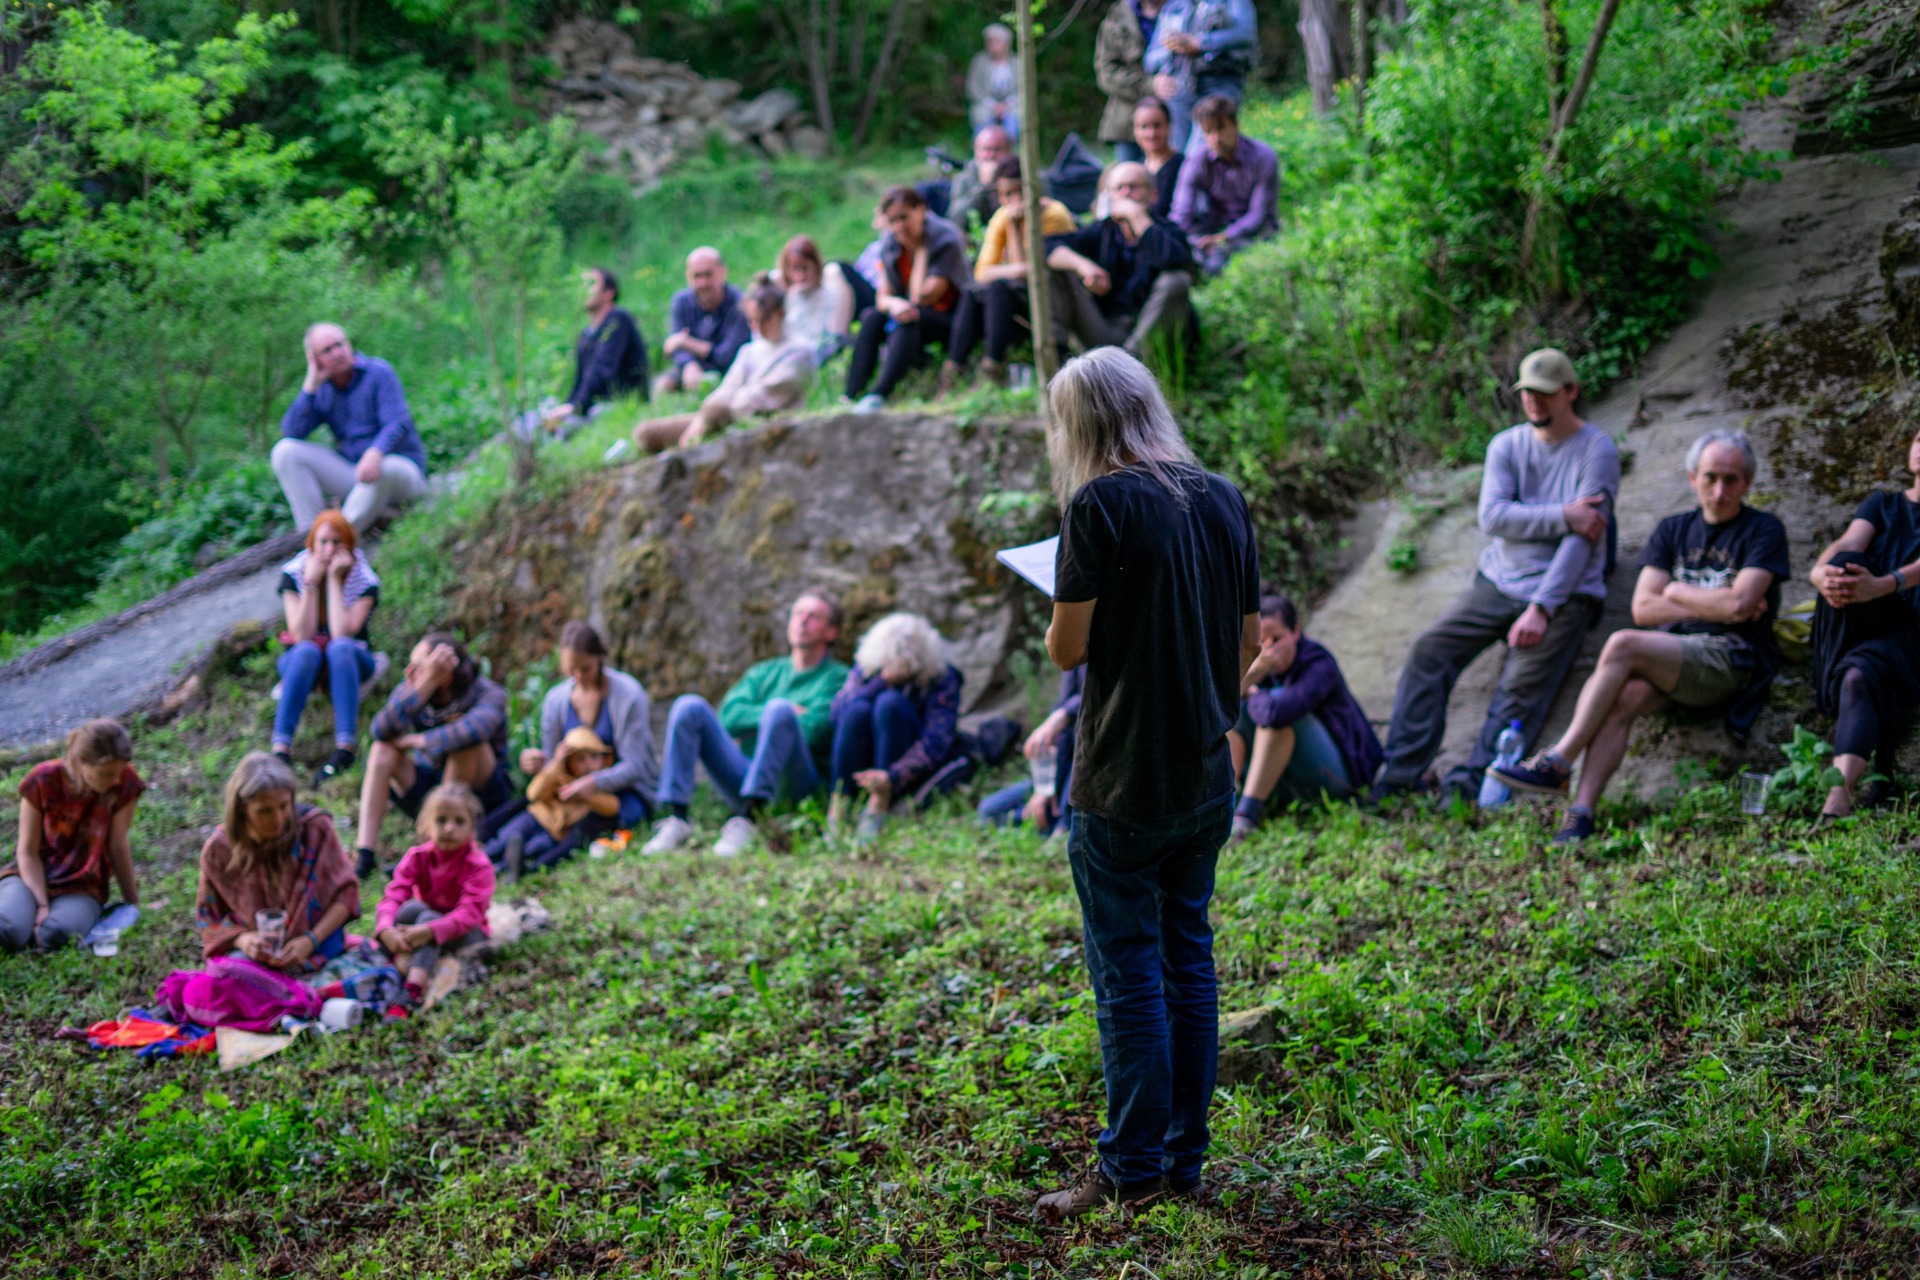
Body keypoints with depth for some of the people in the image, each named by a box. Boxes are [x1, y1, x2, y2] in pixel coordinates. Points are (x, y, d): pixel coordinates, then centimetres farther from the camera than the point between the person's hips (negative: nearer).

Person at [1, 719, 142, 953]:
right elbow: (28, 851, -9)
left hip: (80, 889, 0)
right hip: (34, 876, 0)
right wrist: (42, 905, -20)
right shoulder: (43, 781, -12)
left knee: (55, 934, -35)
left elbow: (118, 847, -4)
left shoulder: (124, 783, -12)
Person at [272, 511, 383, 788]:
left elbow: (342, 633, -24)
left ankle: (345, 749, -49)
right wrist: (311, 584, -23)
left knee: (340, 647, -36)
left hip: (349, 661, 0)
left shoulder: (365, 581, -9)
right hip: (301, 662, 0)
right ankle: (281, 750, -49)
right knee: (306, 651, -36)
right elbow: (301, 635, -17)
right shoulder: (293, 574, -7)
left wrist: (334, 580, -23)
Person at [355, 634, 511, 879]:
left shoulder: (488, 694, -20)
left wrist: (415, 741, -33)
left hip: (483, 793, -4)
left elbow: (478, 728, -45)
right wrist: (426, 684, -38)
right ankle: (365, 854, -30)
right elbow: (381, 731, -30)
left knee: (466, 739, -31)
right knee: (383, 750, -21)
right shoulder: (412, 689, -10)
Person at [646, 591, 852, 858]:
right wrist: (770, 714, -4)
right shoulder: (765, 673, 25)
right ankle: (677, 819, -22)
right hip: (744, 782, 5)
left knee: (779, 709, -30)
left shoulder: (837, 677, 9)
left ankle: (748, 821, -43)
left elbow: (813, 731, -8)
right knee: (689, 705, -9)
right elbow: (729, 715, 7)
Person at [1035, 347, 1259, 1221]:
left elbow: (1066, 649, -13)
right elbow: (1249, 641, 10)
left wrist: (1064, 619, 8)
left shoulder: (1100, 504, -14)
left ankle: (1133, 1170, 8)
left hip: (1123, 786, -6)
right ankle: (1185, 1158, 20)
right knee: (1188, 960, 13)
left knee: (1128, 975, 1)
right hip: (1207, 779, 6)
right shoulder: (1223, 499, 5)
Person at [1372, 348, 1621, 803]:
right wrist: (1563, 516, -18)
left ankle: (1467, 789, -29)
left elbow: (1583, 538, -13)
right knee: (1429, 650, -12)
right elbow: (1492, 517, -6)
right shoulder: (1506, 445, 9)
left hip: (1564, 592, -5)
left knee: (1522, 684, -23)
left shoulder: (1597, 451, -5)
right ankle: (1398, 776, -13)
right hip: (1499, 580, 5)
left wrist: (1540, 609, -22)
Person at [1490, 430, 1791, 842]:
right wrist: (1713, 606, -3)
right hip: (1669, 652, 5)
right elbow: (1643, 608, 8)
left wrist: (1676, 592, 4)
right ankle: (1581, 814, -44)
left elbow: (1738, 603, -11)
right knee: (1626, 696, -31)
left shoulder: (1763, 530, 4)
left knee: (1623, 644, -29)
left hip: (1731, 658, -5)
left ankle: (1557, 763, -27)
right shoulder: (1673, 530, 20)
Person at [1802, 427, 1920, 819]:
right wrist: (1821, 572, -26)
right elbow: (1848, 544, -1)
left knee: (1860, 674, -37)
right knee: (1846, 565, -29)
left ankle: (1838, 802, -55)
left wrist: (1883, 586, -35)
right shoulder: (1882, 504, 22)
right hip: (1865, 626, 3)